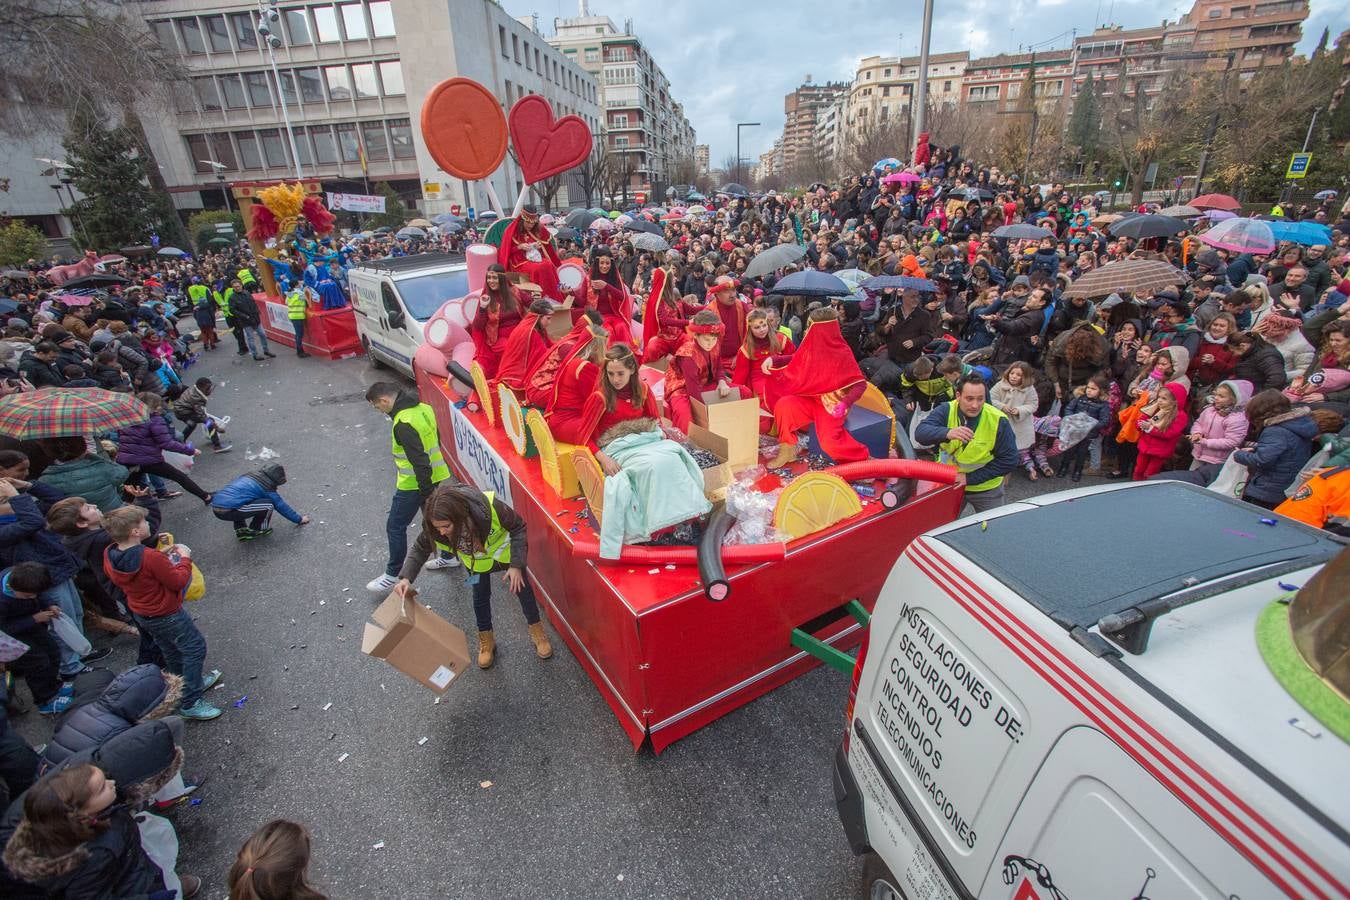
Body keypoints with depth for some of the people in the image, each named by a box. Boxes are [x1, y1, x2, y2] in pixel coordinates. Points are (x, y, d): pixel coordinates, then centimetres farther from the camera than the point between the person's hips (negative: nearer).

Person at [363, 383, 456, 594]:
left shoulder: (403, 424, -26)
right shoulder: (423, 407, 1)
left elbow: (419, 462, -28)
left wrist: (427, 493, -20)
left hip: (414, 484, -9)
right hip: (434, 476, 9)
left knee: (395, 527, 6)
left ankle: (392, 574, 18)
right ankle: (448, 556, 37)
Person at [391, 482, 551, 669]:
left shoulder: (490, 506, -46)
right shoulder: (434, 526, -35)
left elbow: (518, 528, -28)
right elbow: (420, 549, -15)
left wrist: (516, 565, -29)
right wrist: (405, 578, -31)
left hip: (504, 552, -2)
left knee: (521, 587, 13)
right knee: (480, 597, 13)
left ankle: (537, 630, 37)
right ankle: (486, 641, 38)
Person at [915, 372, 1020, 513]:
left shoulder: (998, 421, -19)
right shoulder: (945, 411, -17)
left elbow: (1009, 460, -16)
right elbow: (920, 432, -32)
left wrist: (970, 478, -21)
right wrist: (947, 433, -53)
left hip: (986, 488, 0)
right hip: (948, 483, 1)